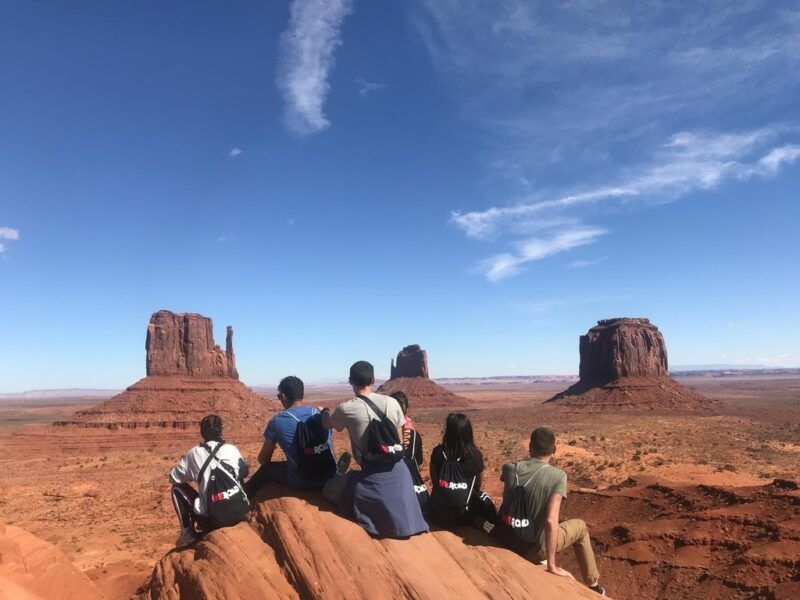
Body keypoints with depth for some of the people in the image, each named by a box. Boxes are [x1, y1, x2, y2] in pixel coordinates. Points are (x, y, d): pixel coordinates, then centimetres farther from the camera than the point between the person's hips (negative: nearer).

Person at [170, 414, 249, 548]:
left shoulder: (195, 453, -2)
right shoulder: (232, 449, 4)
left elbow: (173, 477, 11)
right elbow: (244, 472, 18)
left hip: (210, 519, -3)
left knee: (177, 487, 19)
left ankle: (187, 532, 10)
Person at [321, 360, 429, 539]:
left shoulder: (347, 409, -9)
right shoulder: (392, 402, 1)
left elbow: (327, 423, 15)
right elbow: (400, 440, 9)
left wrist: (324, 412, 37)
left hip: (374, 476, -5)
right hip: (399, 470, 5)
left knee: (330, 488, 16)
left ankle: (371, 513, 2)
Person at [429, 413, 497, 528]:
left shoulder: (438, 452, -8)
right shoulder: (475, 455, -10)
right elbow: (478, 486, 9)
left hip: (437, 514, 2)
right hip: (462, 517, -2)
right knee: (484, 499, 24)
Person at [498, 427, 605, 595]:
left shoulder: (510, 468, -12)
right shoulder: (558, 476, -21)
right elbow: (551, 521, -31)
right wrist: (552, 565, -24)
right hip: (534, 548, -3)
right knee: (580, 526, 22)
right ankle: (593, 584, 35)